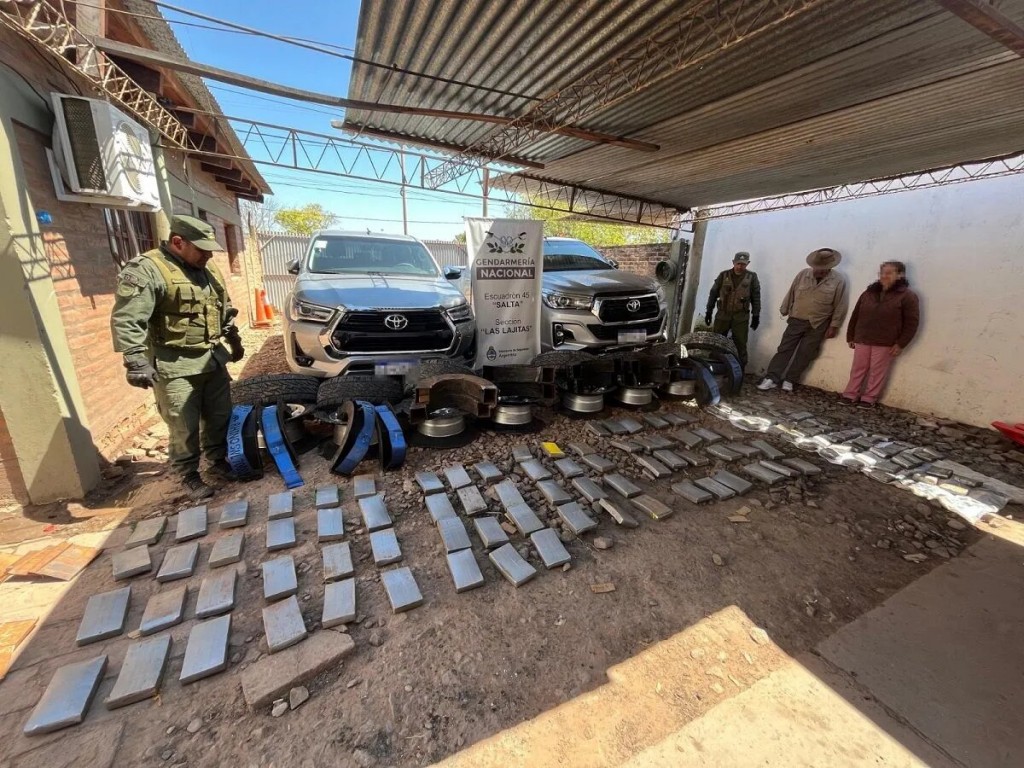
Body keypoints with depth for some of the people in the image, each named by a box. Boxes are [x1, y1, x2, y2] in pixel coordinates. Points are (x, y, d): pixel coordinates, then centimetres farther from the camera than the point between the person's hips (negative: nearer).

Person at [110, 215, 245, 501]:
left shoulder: (208, 269, 11)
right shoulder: (146, 269, -13)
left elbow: (225, 309, 23)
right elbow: (126, 321, -18)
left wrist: (233, 339, 25)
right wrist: (136, 362, -22)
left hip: (213, 359, 7)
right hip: (175, 367, -7)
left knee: (219, 417, 15)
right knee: (184, 428, 2)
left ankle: (218, 461, 33)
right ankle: (190, 476, 18)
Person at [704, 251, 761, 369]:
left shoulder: (752, 277, 2)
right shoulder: (724, 275, 3)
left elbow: (756, 298, 4)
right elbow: (713, 293, 6)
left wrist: (756, 316, 0)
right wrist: (709, 311, 4)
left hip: (741, 317, -1)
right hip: (723, 315, 1)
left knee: (740, 345, 2)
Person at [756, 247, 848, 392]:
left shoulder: (838, 280, -6)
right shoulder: (803, 274, -2)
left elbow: (840, 306, -3)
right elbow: (791, 294, 7)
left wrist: (833, 326, -4)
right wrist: (784, 311, 11)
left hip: (818, 325, -1)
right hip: (796, 320, 1)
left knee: (804, 354, 2)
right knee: (784, 349, -2)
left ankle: (790, 380, 10)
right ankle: (771, 378, -3)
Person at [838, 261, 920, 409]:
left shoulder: (907, 296, -4)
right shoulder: (868, 293, 8)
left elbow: (912, 323, -6)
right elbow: (855, 316, 12)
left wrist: (901, 344, -11)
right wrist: (851, 336, 10)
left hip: (886, 344, -3)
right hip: (862, 340, 4)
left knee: (877, 372, 3)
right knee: (858, 369, 8)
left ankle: (869, 399, 11)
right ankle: (850, 395, 15)